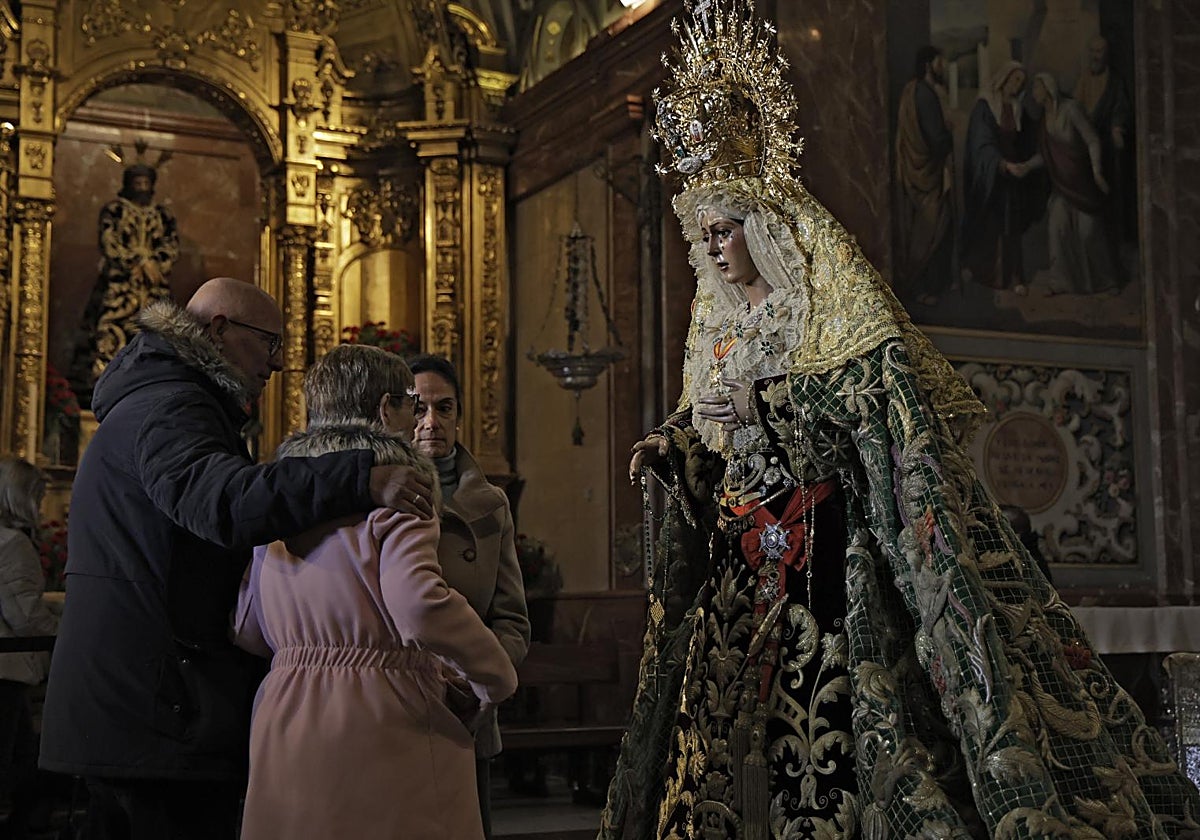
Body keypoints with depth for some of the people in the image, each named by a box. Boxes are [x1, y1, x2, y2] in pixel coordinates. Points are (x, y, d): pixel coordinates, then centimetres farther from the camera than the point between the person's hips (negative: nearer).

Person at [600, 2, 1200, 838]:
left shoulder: (829, 296, 0)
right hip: (748, 546, 6)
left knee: (838, 715, -11)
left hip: (833, 542, -6)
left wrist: (765, 401, -21)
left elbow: (887, 377, -15)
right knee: (740, 719, 0)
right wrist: (671, 447, 2)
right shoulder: (717, 323, 20)